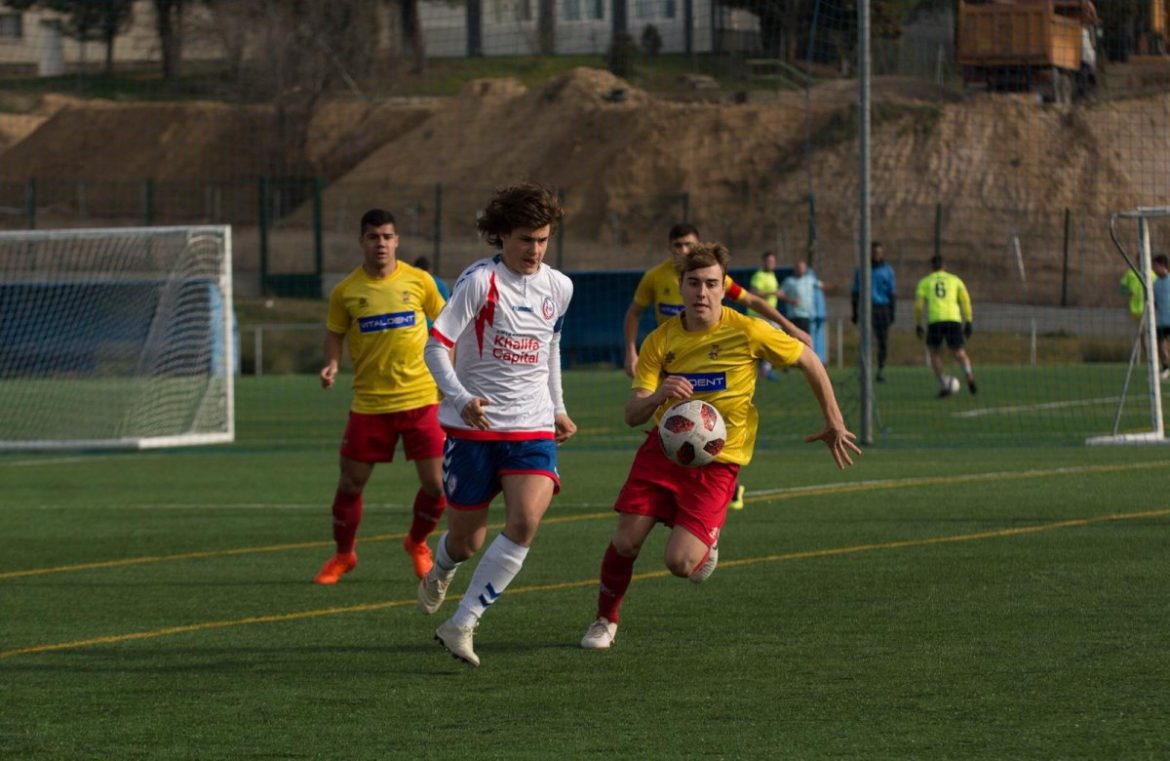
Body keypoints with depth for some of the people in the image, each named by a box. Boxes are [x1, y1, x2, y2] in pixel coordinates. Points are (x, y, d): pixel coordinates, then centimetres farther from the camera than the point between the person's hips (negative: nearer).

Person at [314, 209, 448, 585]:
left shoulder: (419, 281, 0)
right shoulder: (346, 291, -1)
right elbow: (334, 334, 10)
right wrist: (331, 365, -10)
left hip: (420, 398, 0)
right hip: (369, 402, 0)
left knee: (436, 485, -2)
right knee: (350, 484, 2)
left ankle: (417, 543, 26)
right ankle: (343, 555, 25)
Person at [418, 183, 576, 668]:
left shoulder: (558, 288, 6)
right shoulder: (480, 282, -12)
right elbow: (436, 345, -16)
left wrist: (557, 408, 25)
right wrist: (461, 397, -31)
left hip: (533, 427, 3)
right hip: (473, 427, -3)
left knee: (525, 521, -22)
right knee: (467, 540, 5)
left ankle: (461, 625, -15)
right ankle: (440, 571, 46)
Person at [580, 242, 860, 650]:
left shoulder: (746, 332, -14)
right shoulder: (661, 340, -7)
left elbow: (809, 361, 1)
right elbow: (632, 414, -11)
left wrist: (834, 424, 5)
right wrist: (659, 396, -34)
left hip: (717, 460, -2)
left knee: (680, 563, -15)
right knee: (626, 541, -8)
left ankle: (705, 541, 22)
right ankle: (605, 620, 19)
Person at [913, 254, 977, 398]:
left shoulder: (925, 282, 17)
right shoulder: (955, 280, 20)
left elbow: (918, 305, 8)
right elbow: (966, 300, 9)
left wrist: (918, 325, 16)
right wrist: (968, 323, 9)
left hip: (935, 321, -1)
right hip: (954, 320, 1)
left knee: (935, 353, 16)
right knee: (959, 353, 10)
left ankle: (944, 385, -1)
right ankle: (969, 374, -22)